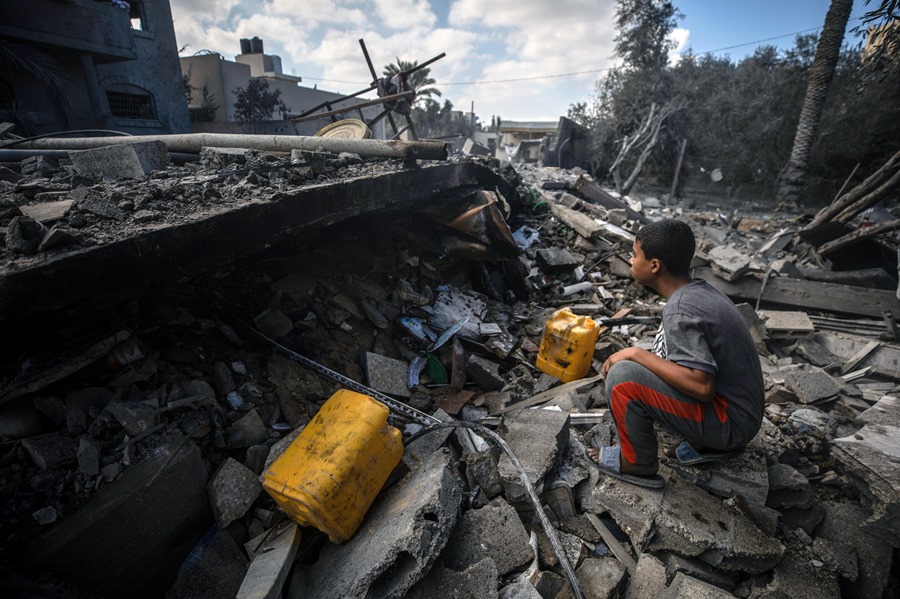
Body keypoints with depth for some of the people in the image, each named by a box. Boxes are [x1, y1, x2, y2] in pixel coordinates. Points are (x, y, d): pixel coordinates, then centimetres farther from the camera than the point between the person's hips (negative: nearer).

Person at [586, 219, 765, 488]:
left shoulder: (680, 311, -25)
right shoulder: (701, 291, 3)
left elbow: (703, 386, -31)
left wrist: (636, 354, -22)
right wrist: (636, 354, 5)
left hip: (731, 422, -9)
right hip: (742, 408, 9)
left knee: (623, 376, -22)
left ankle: (638, 463, 1)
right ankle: (705, 444, 17)